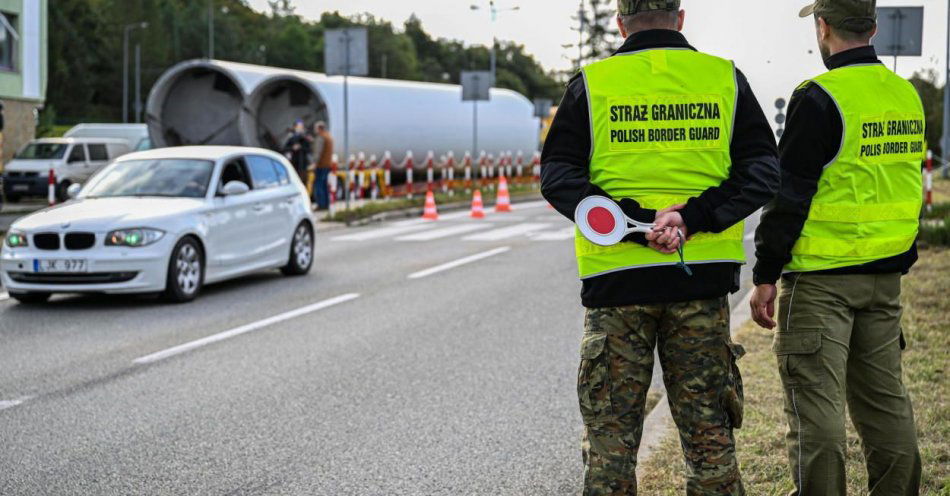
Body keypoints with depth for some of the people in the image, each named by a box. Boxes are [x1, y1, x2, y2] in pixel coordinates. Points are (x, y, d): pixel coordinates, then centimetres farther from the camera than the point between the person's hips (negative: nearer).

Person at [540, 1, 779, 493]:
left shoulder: (591, 83, 2)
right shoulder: (725, 79, 5)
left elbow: (557, 177, -7)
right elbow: (763, 171, -3)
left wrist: (634, 225, -14)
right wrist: (694, 217, -12)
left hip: (616, 278, -1)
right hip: (703, 279, 1)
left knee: (610, 436, 8)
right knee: (709, 434, 11)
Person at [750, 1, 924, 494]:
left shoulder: (819, 99, -14)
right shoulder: (907, 96, 10)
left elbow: (790, 195, -14)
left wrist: (765, 277, -9)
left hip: (821, 277, -7)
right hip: (885, 277, 7)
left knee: (815, 403, -2)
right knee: (884, 398, 14)